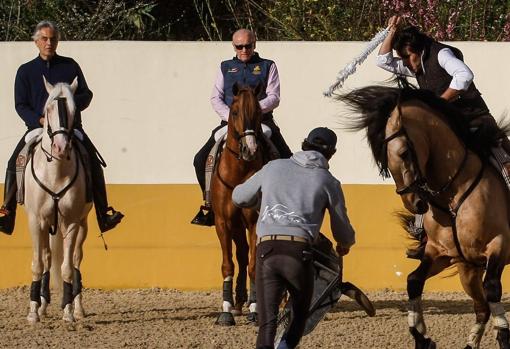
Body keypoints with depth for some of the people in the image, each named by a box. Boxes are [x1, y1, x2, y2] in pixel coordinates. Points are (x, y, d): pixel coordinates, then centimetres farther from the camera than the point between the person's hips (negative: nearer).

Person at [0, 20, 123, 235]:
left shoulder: (70, 66, 9)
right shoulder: (26, 71, 7)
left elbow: (86, 95, 8)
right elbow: (20, 105, 2)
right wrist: (40, 120, -16)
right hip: (37, 128, 0)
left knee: (93, 163, -15)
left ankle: (104, 215, -10)